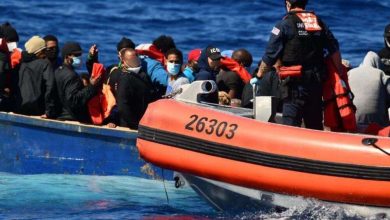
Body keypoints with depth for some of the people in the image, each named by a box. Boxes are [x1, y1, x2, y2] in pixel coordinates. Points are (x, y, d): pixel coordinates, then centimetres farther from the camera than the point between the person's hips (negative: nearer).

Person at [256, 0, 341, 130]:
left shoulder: (285, 24, -4)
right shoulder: (319, 23, 11)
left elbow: (270, 56, -4)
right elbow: (334, 52, 7)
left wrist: (259, 75, 8)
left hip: (295, 82, -5)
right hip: (316, 80, 5)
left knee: (291, 124, -6)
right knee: (315, 125, 13)